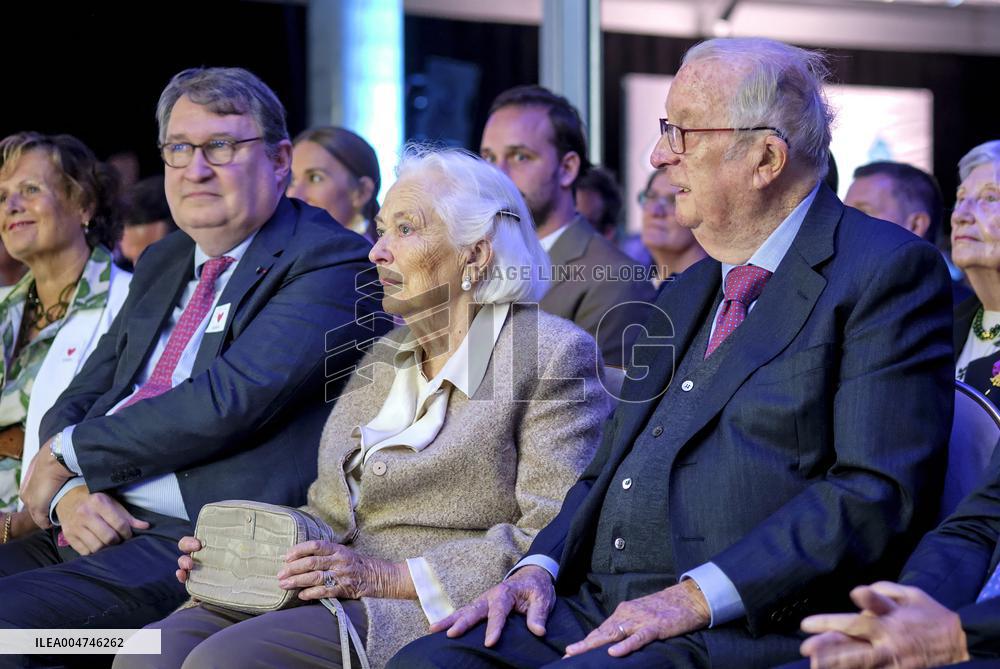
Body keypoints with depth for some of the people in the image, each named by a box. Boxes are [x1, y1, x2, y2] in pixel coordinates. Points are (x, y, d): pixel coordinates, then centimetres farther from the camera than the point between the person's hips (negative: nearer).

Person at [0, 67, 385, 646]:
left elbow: (229, 402, -16)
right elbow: (77, 403, 19)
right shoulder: (160, 266, 23)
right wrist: (69, 493, -4)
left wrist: (68, 455, -6)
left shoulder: (332, 261, -4)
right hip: (98, 528, 8)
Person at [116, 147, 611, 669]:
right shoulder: (385, 354, 22)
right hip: (336, 598, 7)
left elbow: (555, 537, -12)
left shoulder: (556, 354, -2)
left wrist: (387, 578, -18)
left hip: (441, 616, -7)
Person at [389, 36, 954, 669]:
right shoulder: (686, 294, 24)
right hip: (601, 611, 8)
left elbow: (881, 494, -13)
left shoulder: (889, 271, -2)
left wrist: (698, 597, -18)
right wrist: (541, 565, 4)